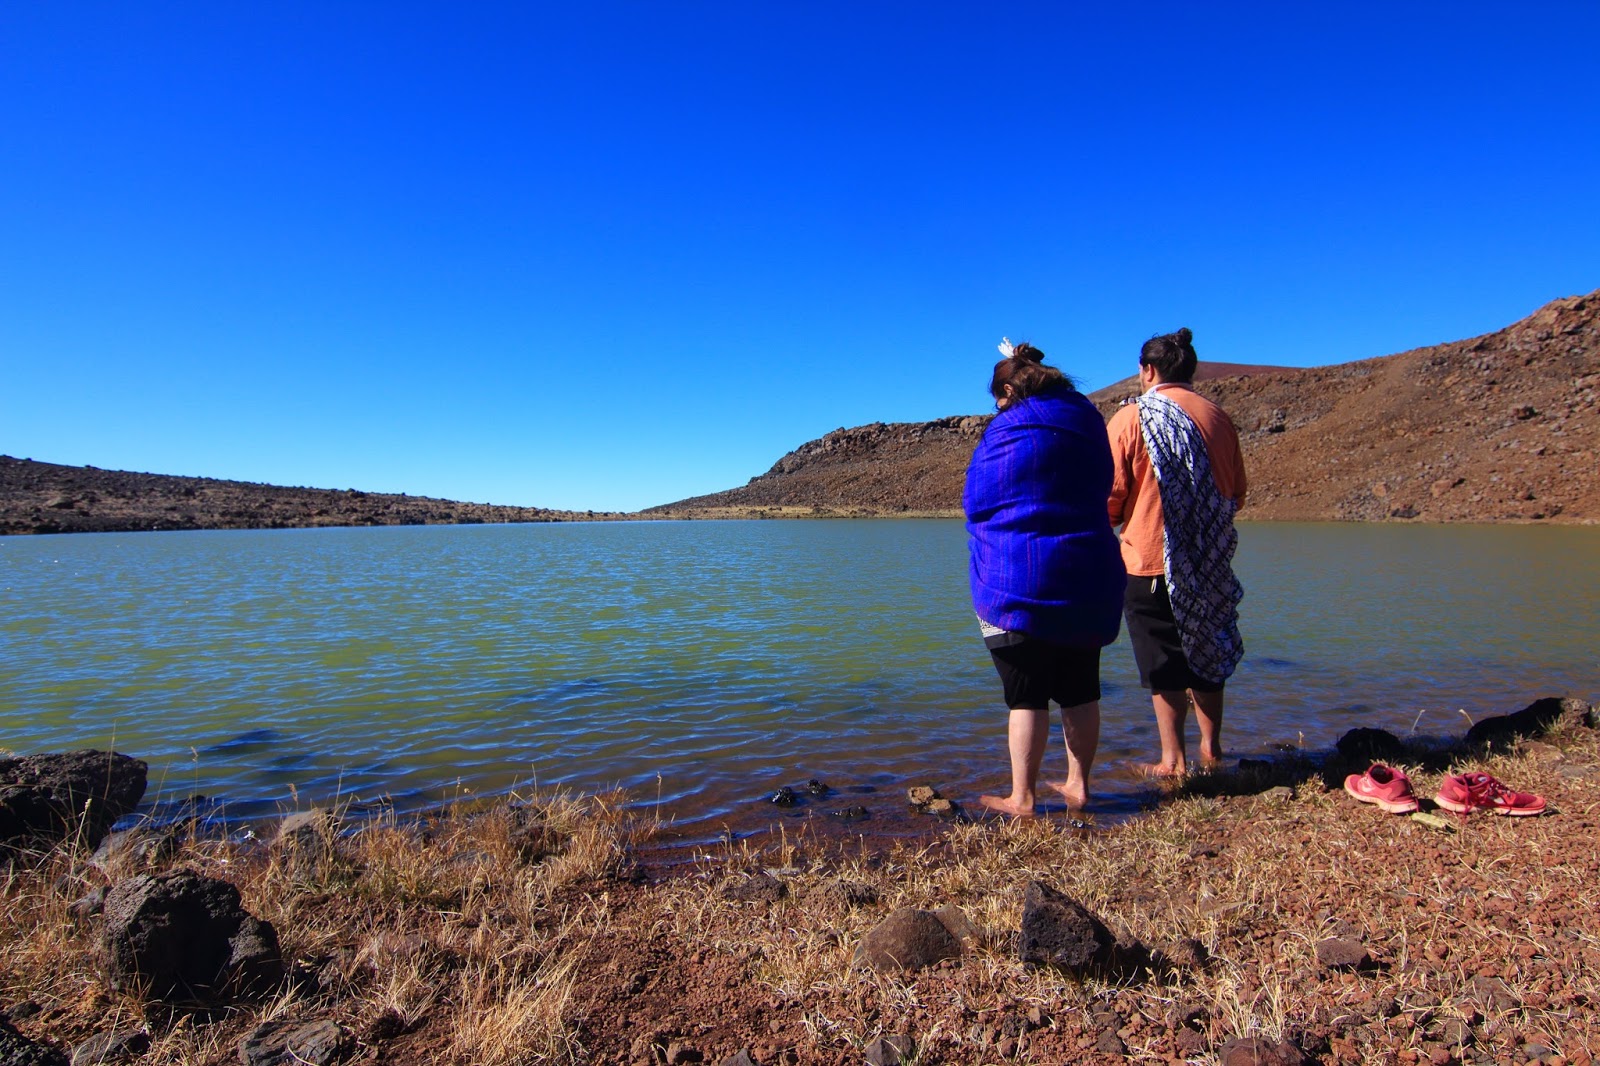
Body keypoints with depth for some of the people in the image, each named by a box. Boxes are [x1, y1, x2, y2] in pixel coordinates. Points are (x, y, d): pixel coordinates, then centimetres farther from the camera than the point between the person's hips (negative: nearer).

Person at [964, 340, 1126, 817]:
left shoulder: (1005, 432, -10)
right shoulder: (1089, 423, 9)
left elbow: (976, 506, -3)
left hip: (1018, 585, -6)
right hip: (1089, 581, 6)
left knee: (1026, 695, 1)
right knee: (1080, 691, 14)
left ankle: (1022, 797, 9)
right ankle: (1078, 784, 25)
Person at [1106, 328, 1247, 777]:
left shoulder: (1132, 417, -9)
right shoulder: (1218, 418, 5)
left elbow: (1110, 493, -10)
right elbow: (1236, 492, 12)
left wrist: (1112, 522, 11)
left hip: (1151, 559, -5)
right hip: (1210, 563, 5)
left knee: (1164, 662, 4)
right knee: (1206, 650, 18)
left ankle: (1173, 760, 10)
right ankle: (1211, 747, 29)